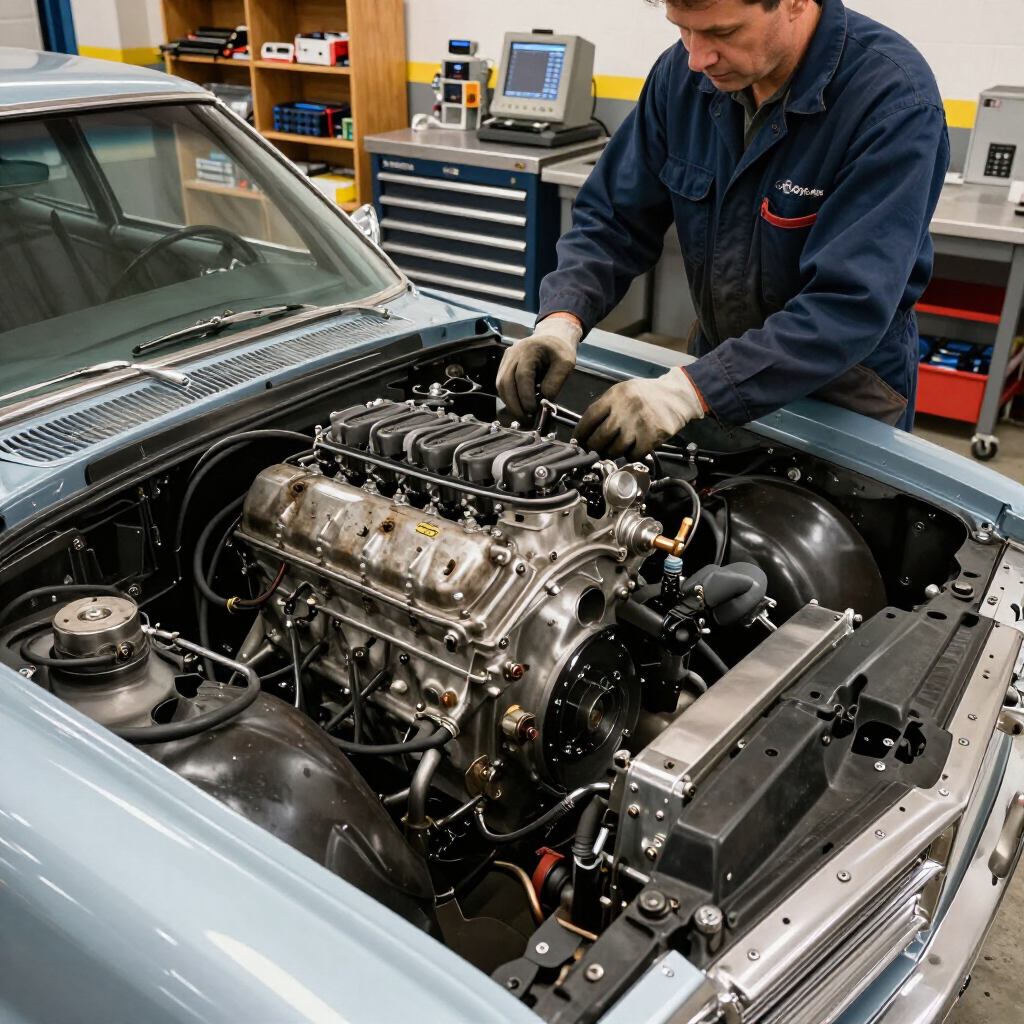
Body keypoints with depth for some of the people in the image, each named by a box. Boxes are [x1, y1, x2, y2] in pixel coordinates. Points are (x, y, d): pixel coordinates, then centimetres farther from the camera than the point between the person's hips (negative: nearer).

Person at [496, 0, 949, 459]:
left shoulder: (897, 101, -26)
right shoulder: (682, 74, -9)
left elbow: (850, 304, -33)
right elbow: (613, 219, -4)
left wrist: (687, 390, -42)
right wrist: (561, 321, -24)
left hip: (843, 400, -5)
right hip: (717, 378, 5)